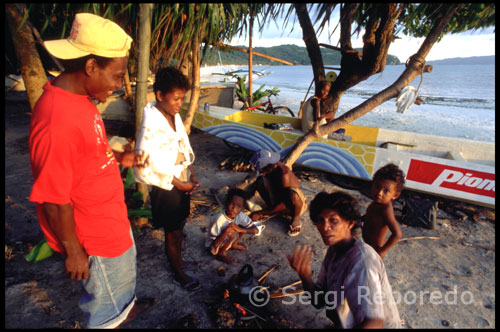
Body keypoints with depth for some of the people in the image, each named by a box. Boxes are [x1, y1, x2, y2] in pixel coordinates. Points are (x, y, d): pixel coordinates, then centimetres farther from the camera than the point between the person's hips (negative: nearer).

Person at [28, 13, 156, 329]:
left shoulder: (80, 96, -3)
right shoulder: (57, 121, -34)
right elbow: (54, 202, -26)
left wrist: (119, 157, 0)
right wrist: (73, 252, -14)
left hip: (112, 216, 10)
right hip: (94, 235, -9)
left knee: (125, 268, 34)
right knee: (104, 295, 20)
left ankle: (127, 307, 62)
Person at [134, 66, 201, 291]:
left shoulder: (174, 116, 0)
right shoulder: (151, 126, -25)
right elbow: (148, 168, -24)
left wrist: (191, 174, -1)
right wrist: (181, 185, -15)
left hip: (181, 184, 8)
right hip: (166, 189, -7)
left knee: (179, 227, 24)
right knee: (172, 233, 12)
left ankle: (179, 261, 47)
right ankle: (179, 275, 34)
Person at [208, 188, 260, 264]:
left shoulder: (240, 215, -19)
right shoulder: (220, 219, -33)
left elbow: (255, 230, -20)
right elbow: (215, 244, -29)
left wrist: (239, 229, -34)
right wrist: (226, 231, -43)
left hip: (228, 242, 6)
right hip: (216, 248, -6)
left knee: (243, 227, -10)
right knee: (231, 233, -32)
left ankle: (233, 245, 13)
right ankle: (221, 253, -7)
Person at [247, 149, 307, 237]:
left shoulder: (284, 174, -34)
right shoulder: (270, 166, -16)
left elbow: (284, 204, -30)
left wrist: (260, 213, -26)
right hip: (277, 196, 6)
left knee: (293, 193, -42)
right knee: (259, 181, -15)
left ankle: (296, 218, -10)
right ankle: (272, 210, 4)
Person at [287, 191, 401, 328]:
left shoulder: (360, 259, -30)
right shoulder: (333, 250, -6)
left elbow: (374, 322, -36)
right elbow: (319, 301, -6)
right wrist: (304, 275, -25)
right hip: (347, 324, 7)